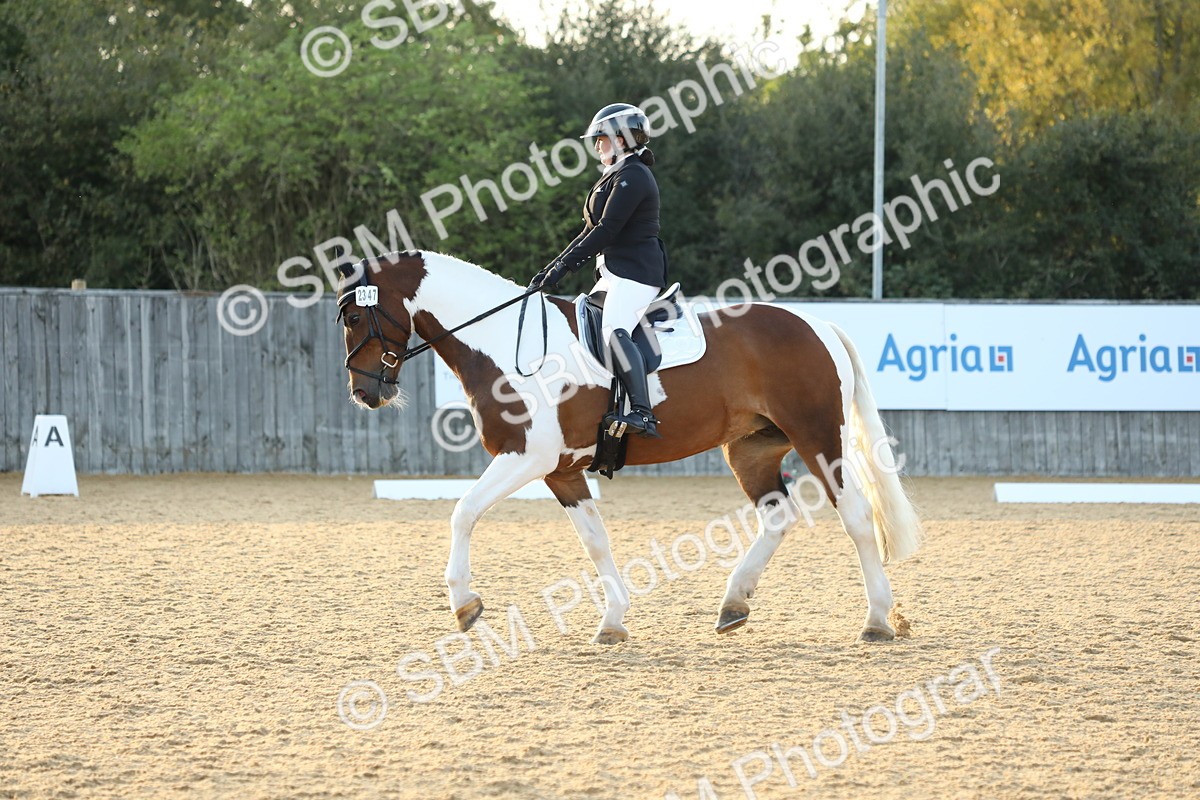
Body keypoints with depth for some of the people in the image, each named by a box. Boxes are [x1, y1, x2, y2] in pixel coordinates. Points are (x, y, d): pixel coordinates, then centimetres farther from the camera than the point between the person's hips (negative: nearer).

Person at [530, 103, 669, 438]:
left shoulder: (633, 177, -11)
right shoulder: (617, 176, 22)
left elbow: (606, 230, -19)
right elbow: (592, 232, 22)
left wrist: (563, 265, -18)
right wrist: (552, 269, 14)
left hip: (636, 272, -12)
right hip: (614, 272, 12)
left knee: (614, 332, -29)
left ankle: (643, 414, -42)